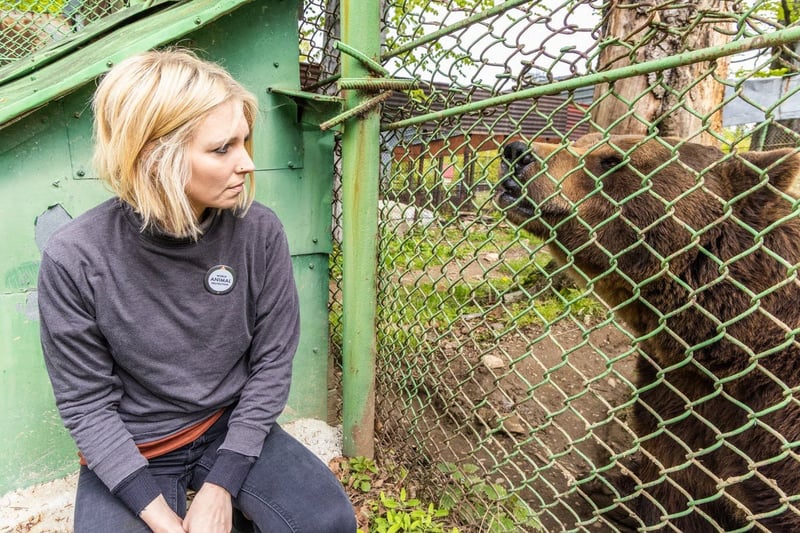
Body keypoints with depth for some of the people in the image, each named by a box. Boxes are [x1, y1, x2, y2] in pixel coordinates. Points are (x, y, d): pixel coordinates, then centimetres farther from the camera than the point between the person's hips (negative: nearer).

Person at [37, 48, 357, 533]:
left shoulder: (259, 230, -16)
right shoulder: (75, 260, -20)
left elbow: (273, 361, -10)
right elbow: (87, 403, -11)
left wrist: (220, 488, -12)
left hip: (233, 428, 1)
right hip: (128, 452, 0)